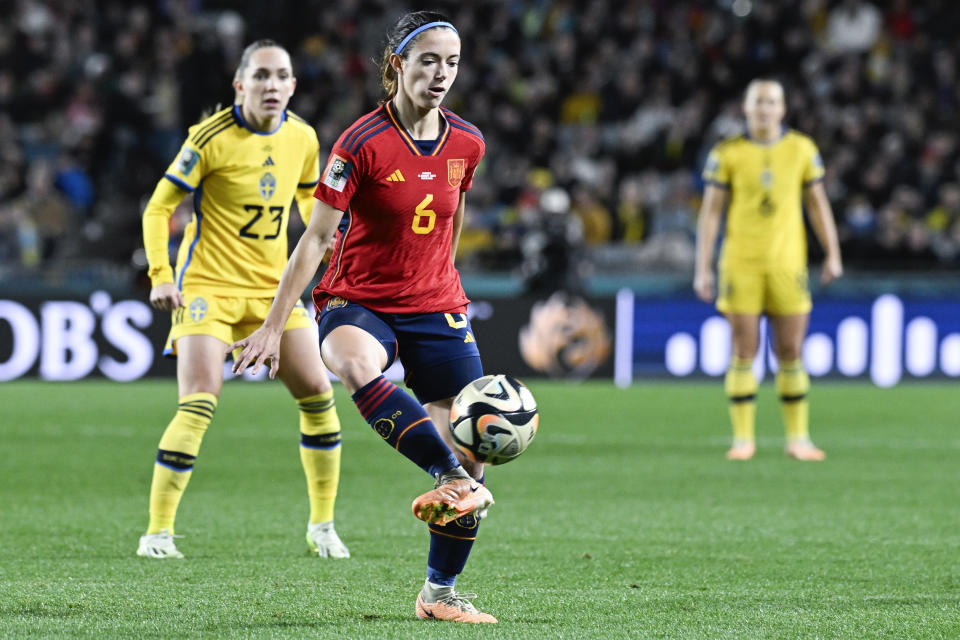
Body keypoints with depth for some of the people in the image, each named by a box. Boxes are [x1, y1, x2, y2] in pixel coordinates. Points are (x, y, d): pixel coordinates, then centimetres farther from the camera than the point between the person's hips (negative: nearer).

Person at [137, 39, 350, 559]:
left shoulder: (302, 138, 2)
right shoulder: (211, 139, -14)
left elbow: (311, 199, 21)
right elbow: (159, 207, -9)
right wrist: (160, 276, -19)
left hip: (273, 287, 5)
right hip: (207, 285, -5)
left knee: (318, 394, 0)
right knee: (199, 404, -17)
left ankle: (322, 524, 14)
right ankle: (158, 532, -10)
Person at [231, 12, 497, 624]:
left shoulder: (466, 143, 0)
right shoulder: (362, 144, -14)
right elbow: (316, 237, -12)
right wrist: (274, 327, -14)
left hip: (437, 308, 4)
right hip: (358, 301, -4)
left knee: (472, 447, -3)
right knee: (356, 363, -41)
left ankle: (441, 592, 13)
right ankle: (459, 481, -42)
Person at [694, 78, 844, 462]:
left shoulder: (802, 150, 4)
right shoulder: (727, 154, -1)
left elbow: (818, 203, 12)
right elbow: (710, 211, 1)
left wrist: (833, 255, 6)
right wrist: (703, 269, -4)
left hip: (787, 264, 1)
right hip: (740, 265, -1)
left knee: (791, 353, 2)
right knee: (743, 353, -1)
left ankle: (798, 438, 10)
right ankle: (743, 439, 6)